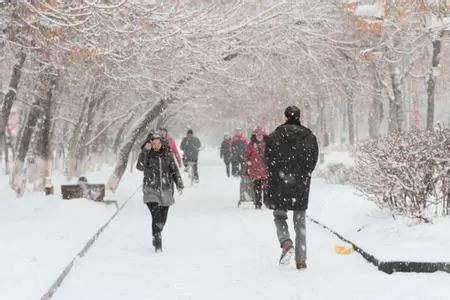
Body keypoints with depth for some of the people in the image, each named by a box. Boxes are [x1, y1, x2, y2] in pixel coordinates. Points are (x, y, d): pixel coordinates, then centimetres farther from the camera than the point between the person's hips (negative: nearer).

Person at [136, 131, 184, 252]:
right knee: (156, 216, -16)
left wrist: (179, 184, 3)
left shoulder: (167, 155, 6)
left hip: (166, 191, 3)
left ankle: (157, 237, 32)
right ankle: (158, 242, -12)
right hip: (151, 191, -3)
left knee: (163, 219, 8)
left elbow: (174, 170, 12)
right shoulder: (147, 155, -2)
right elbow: (140, 167, -20)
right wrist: (145, 151, -26)